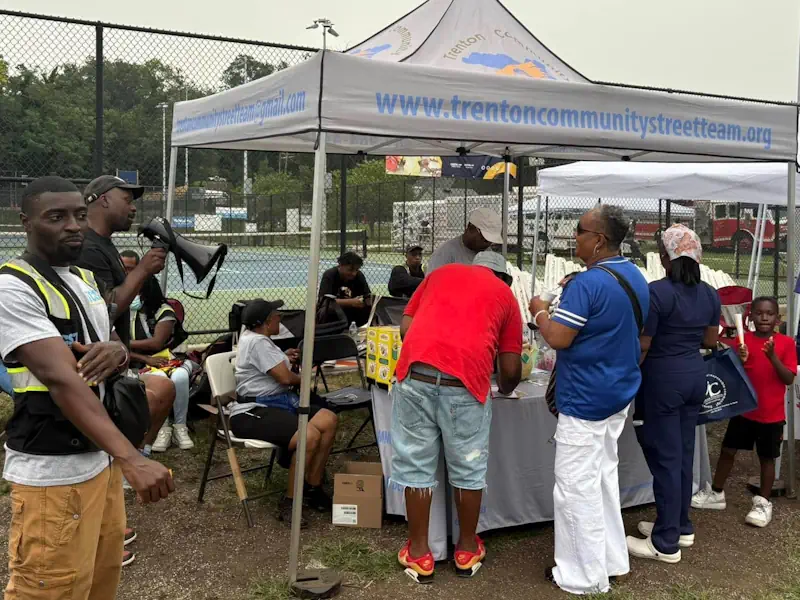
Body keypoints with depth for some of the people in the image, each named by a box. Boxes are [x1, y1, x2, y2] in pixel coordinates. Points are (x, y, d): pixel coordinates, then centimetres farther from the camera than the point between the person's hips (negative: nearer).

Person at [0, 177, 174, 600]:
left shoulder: (85, 279, 10)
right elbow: (63, 378, -27)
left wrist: (117, 353, -9)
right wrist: (132, 459, -37)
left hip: (100, 458, 8)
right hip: (51, 473, -8)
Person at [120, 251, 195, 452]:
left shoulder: (164, 311, 1)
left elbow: (156, 343, -11)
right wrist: (146, 359, -15)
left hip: (170, 358, -1)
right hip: (144, 364, 1)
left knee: (179, 376, -37)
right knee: (159, 378, -37)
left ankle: (180, 426, -20)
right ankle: (163, 427, -22)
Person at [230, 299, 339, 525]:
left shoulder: (254, 337, 18)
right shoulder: (257, 342, -16)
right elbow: (285, 378, -18)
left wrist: (283, 359, 21)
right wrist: (302, 378, 4)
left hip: (278, 402, 11)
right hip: (252, 413, -11)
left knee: (328, 421, -9)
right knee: (310, 436, -32)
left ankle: (312, 489, 0)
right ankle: (288, 503, -15)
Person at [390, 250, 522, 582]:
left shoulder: (441, 272, 27)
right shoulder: (505, 295, 21)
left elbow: (406, 326, 19)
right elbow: (511, 369, 16)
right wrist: (505, 389, 37)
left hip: (415, 373, 2)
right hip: (465, 380, -1)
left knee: (415, 464, 12)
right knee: (468, 468, 15)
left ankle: (419, 552, 22)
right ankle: (467, 549, 30)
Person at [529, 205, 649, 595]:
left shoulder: (587, 284, -21)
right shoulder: (636, 277, 9)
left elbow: (557, 339, -23)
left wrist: (540, 313, -5)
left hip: (585, 400, -10)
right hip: (618, 393, 10)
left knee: (576, 488, 0)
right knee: (604, 477, 19)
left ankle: (585, 577, 9)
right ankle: (612, 560, 29)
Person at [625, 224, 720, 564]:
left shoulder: (657, 292, -18)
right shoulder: (710, 294, 5)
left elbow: (642, 346, -17)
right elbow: (710, 340, 16)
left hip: (663, 378, -7)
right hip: (695, 375, 7)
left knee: (665, 458, -1)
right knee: (683, 453, 17)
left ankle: (666, 544, 6)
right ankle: (681, 527, 28)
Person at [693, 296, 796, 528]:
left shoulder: (786, 343, -7)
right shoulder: (742, 340, -2)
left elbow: (789, 379, -12)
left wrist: (773, 357, -25)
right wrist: (739, 360, -22)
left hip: (772, 413, -2)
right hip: (743, 408, 2)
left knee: (767, 457, 8)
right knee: (728, 450, 10)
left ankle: (763, 503, 22)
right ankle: (716, 493, 25)